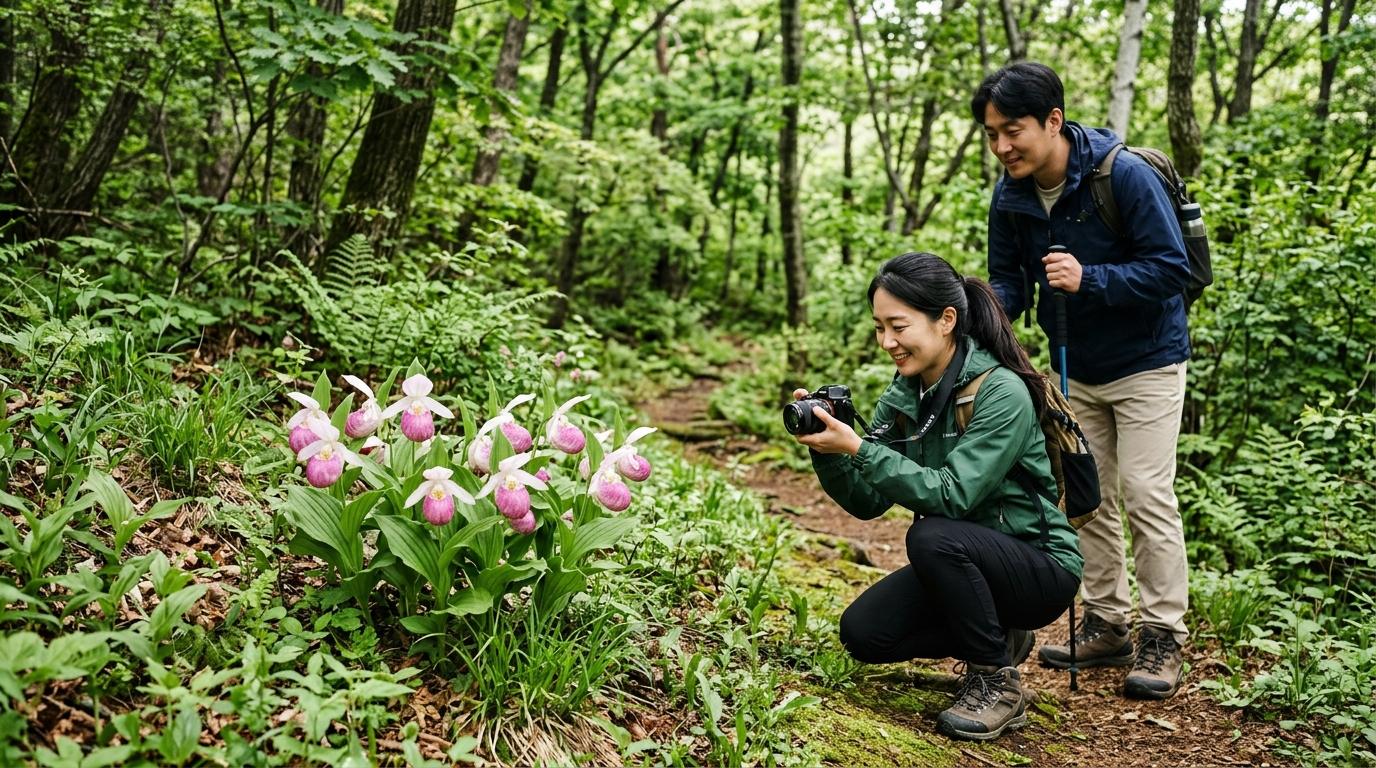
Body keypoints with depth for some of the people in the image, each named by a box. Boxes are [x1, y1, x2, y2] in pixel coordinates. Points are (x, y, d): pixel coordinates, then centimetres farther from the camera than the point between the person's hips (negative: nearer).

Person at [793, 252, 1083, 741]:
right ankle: (1001, 638, 13)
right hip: (962, 564, 7)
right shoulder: (903, 396, -1)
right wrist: (827, 451, -21)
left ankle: (999, 683, -13)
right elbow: (867, 502, -3)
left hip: (1040, 567, -7)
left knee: (934, 536, -33)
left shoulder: (1001, 392, -23)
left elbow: (951, 495, -32)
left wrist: (858, 448, -36)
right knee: (863, 632, -9)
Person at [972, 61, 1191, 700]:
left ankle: (1162, 638, 5)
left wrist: (1087, 279, -37)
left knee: (1146, 495, -7)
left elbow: (1171, 267, -24)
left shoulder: (1124, 175, -24)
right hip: (1075, 367, 6)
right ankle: (1106, 625, 22)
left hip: (1145, 362, -6)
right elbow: (1007, 281, 0)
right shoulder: (1010, 197, -7)